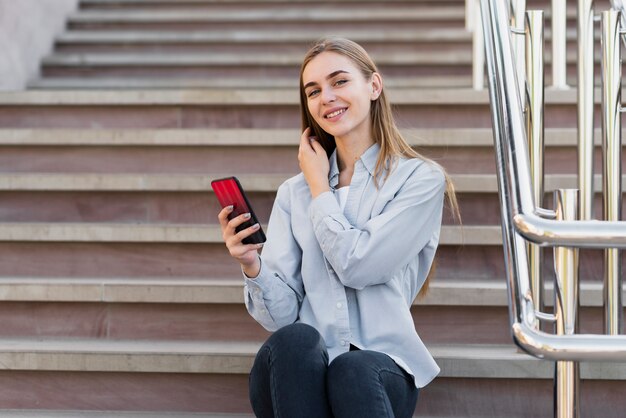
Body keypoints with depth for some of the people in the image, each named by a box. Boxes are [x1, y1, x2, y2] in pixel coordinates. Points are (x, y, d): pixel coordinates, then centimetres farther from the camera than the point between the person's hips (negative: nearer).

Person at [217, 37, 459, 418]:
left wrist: (319, 187, 4)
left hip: (381, 367, -3)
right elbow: (282, 315, 5)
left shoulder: (421, 179, 5)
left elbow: (357, 266, -10)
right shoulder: (294, 193, 15)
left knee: (353, 370, -38)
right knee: (292, 341, -33)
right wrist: (253, 266, -16)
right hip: (301, 370, 3)